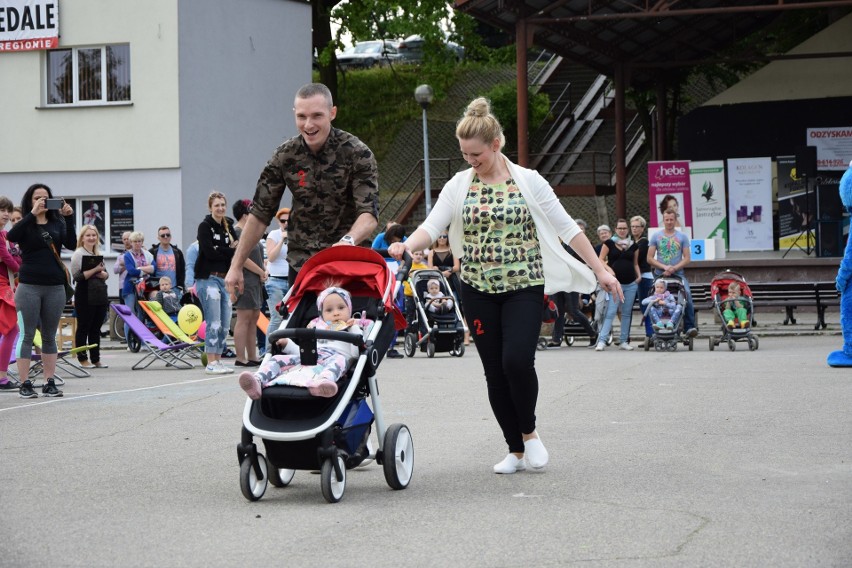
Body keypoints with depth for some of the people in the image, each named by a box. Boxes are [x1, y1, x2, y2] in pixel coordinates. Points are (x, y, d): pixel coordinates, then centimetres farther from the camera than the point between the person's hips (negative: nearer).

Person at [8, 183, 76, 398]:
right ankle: (25, 385, 0)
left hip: (55, 287, 3)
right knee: (26, 335, -2)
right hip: (29, 286, -3)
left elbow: (71, 244, -6)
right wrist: (32, 214, -23)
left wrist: (69, 218, -15)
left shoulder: (57, 223, 8)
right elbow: (11, 236, -20)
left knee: (50, 336, 8)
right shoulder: (25, 225, 1)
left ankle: (49, 383, 12)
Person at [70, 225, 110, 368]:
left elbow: (106, 274, 18)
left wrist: (103, 274, -4)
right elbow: (77, 276, -15)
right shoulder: (78, 254, -6)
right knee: (84, 328, 0)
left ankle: (96, 359, 15)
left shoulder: (98, 254, 16)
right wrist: (95, 270, -18)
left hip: (100, 296, 7)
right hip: (85, 297, -7)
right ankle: (83, 359, 7)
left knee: (96, 328, 10)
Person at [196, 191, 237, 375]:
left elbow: (235, 252, 14)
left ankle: (218, 361, 13)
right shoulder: (205, 226, -4)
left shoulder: (228, 226, 16)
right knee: (214, 323, -10)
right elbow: (210, 252, -15)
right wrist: (231, 250, -5)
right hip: (208, 278, -7)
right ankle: (211, 363, -7)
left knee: (225, 324, 6)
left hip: (224, 279, 7)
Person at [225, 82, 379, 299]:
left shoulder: (357, 154, -12)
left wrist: (348, 240, -42)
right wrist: (236, 266, 2)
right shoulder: (285, 156, -3)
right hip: (300, 262, 2)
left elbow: (369, 215, -20)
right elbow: (260, 214, 4)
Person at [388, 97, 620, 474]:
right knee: (495, 371, 3)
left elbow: (566, 228, 0)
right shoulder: (458, 186, 4)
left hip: (524, 287, -3)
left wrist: (600, 271, -2)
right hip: (479, 290, 3)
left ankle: (528, 432, 7)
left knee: (517, 360, -19)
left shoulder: (528, 181, -1)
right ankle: (515, 450, 16)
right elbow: (432, 226, -6)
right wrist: (407, 246, -27)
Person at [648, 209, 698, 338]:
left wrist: (674, 268, -12)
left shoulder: (682, 237, 8)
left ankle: (690, 326, -24)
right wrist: (664, 267, -9)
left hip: (678, 274, -1)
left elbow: (687, 259, 4)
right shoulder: (656, 236, 9)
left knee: (687, 294, -23)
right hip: (660, 274, 1)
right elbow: (650, 258, 5)